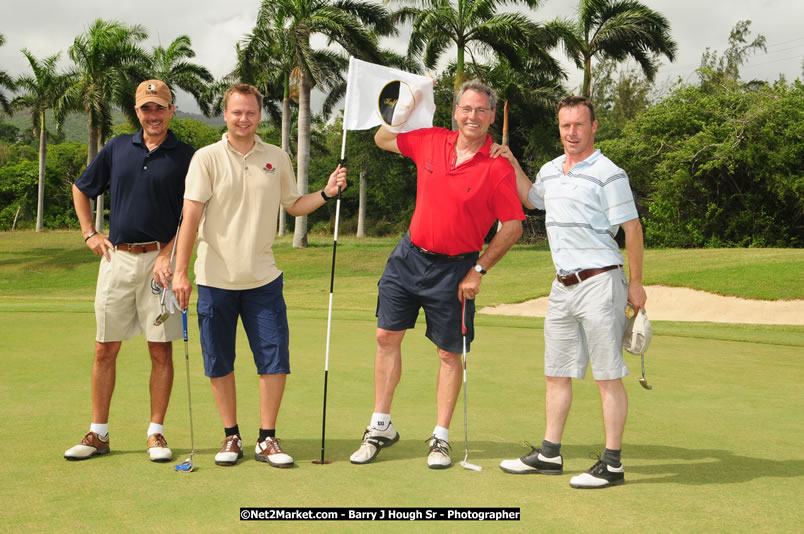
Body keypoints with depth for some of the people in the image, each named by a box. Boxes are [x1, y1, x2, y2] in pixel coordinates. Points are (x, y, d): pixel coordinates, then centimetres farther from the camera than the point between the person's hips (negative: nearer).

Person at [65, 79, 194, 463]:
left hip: (159, 260, -2)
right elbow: (81, 189, 22)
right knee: (105, 349, 5)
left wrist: (167, 254, -11)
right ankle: (98, 434, 15)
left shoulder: (185, 157, 2)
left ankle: (156, 433, 11)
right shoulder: (117, 148, 10)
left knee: (161, 350, 0)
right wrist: (89, 234, 12)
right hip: (116, 258, 3)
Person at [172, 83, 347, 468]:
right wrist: (181, 271, -14)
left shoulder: (277, 158, 7)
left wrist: (326, 193, 1)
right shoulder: (207, 158, -3)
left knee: (275, 359, 0)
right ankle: (231, 437, 21)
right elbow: (191, 216, -9)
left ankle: (267, 439, 13)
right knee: (219, 363, 6)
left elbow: (294, 206, 18)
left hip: (263, 278, 2)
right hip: (215, 278, -2)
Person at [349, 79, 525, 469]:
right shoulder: (431, 141, 0)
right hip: (409, 256, 5)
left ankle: (441, 438, 17)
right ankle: (380, 427, 18)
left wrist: (479, 270, -10)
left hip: (455, 268, -4)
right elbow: (382, 139, 16)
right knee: (387, 336, 6)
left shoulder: (498, 167, -13)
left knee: (449, 353, 5)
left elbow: (513, 226, -10)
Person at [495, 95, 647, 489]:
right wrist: (512, 165, 23)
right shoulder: (550, 170, 14)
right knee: (556, 372, 13)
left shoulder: (608, 174, -9)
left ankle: (612, 464, 3)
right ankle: (550, 454, 23)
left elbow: (632, 228, -9)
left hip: (599, 283, -8)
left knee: (607, 377, -3)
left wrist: (635, 283, -11)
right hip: (563, 285, 8)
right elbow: (530, 199, 36)